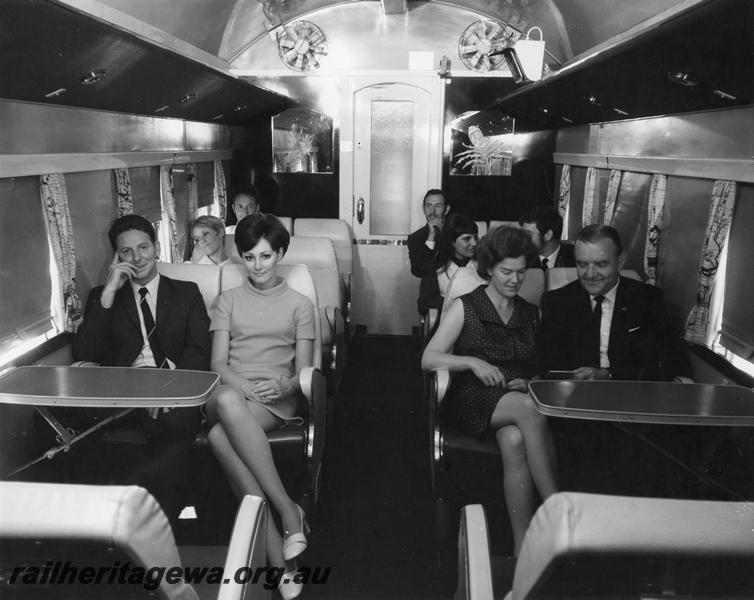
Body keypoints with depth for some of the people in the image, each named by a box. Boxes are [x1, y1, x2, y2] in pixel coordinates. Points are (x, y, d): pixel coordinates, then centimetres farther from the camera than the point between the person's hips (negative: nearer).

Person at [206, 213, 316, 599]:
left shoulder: (299, 305, 16)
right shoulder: (228, 300, 20)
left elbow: (304, 371, 9)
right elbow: (218, 362, 8)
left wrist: (284, 386, -15)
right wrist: (244, 387, -14)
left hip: (277, 399, -2)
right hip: (230, 392, 2)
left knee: (221, 436, -35)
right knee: (227, 401, -38)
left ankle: (278, 564, -31)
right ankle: (288, 510, -35)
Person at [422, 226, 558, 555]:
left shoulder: (531, 314, 16)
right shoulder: (465, 307, 4)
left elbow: (538, 369, 21)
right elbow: (428, 359, -4)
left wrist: (527, 384, -2)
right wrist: (472, 362, -18)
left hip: (518, 400, 3)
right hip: (472, 402, -3)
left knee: (515, 440, -34)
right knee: (529, 408, -35)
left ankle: (523, 545, -30)